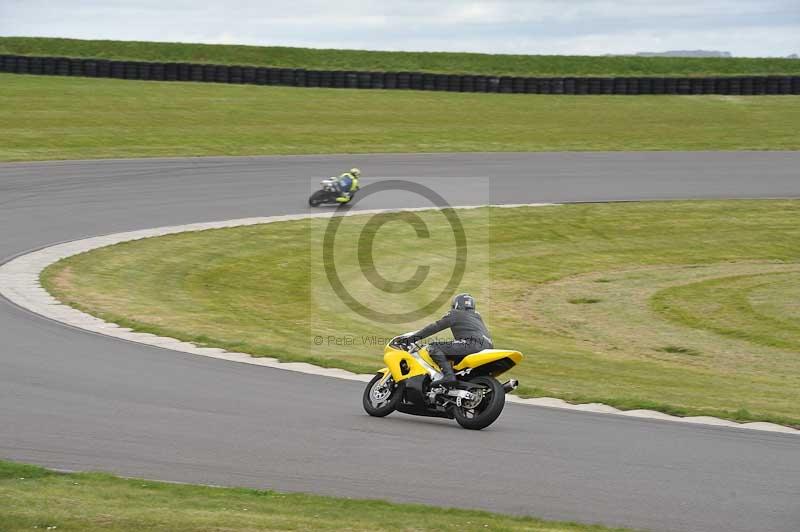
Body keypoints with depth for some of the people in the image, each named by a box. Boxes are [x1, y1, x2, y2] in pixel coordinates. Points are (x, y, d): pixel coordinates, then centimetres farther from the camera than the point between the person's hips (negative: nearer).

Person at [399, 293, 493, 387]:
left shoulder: (455, 314, 13)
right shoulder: (476, 316, 36)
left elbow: (436, 327, 8)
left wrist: (415, 336, 12)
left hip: (473, 343, -8)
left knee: (434, 348, -11)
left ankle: (448, 374, -31)